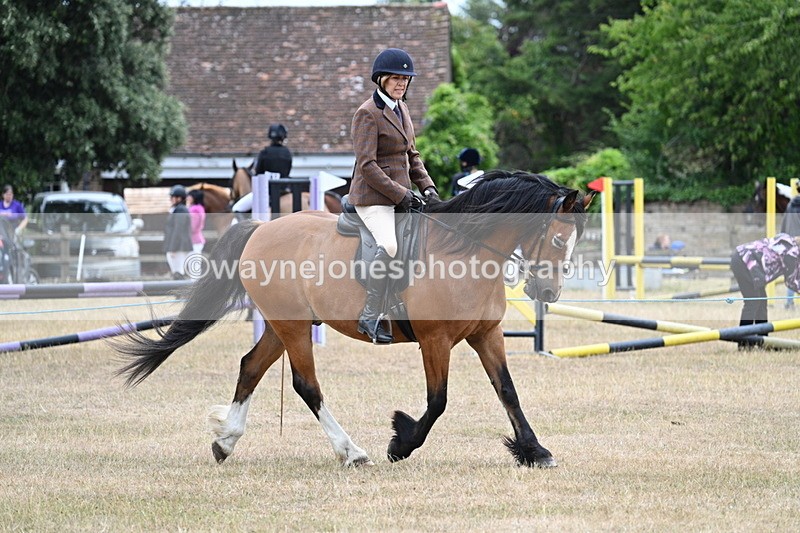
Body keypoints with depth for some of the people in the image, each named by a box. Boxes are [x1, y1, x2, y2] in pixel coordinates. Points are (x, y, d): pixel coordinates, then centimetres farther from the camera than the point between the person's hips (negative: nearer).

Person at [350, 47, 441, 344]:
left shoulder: (401, 109, 16)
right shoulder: (368, 113, -10)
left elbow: (412, 156, 22)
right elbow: (366, 165, -16)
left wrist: (428, 189, 7)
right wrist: (400, 195, -18)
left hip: (400, 195, 10)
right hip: (373, 197, -10)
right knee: (389, 246, -32)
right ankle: (370, 317, -28)